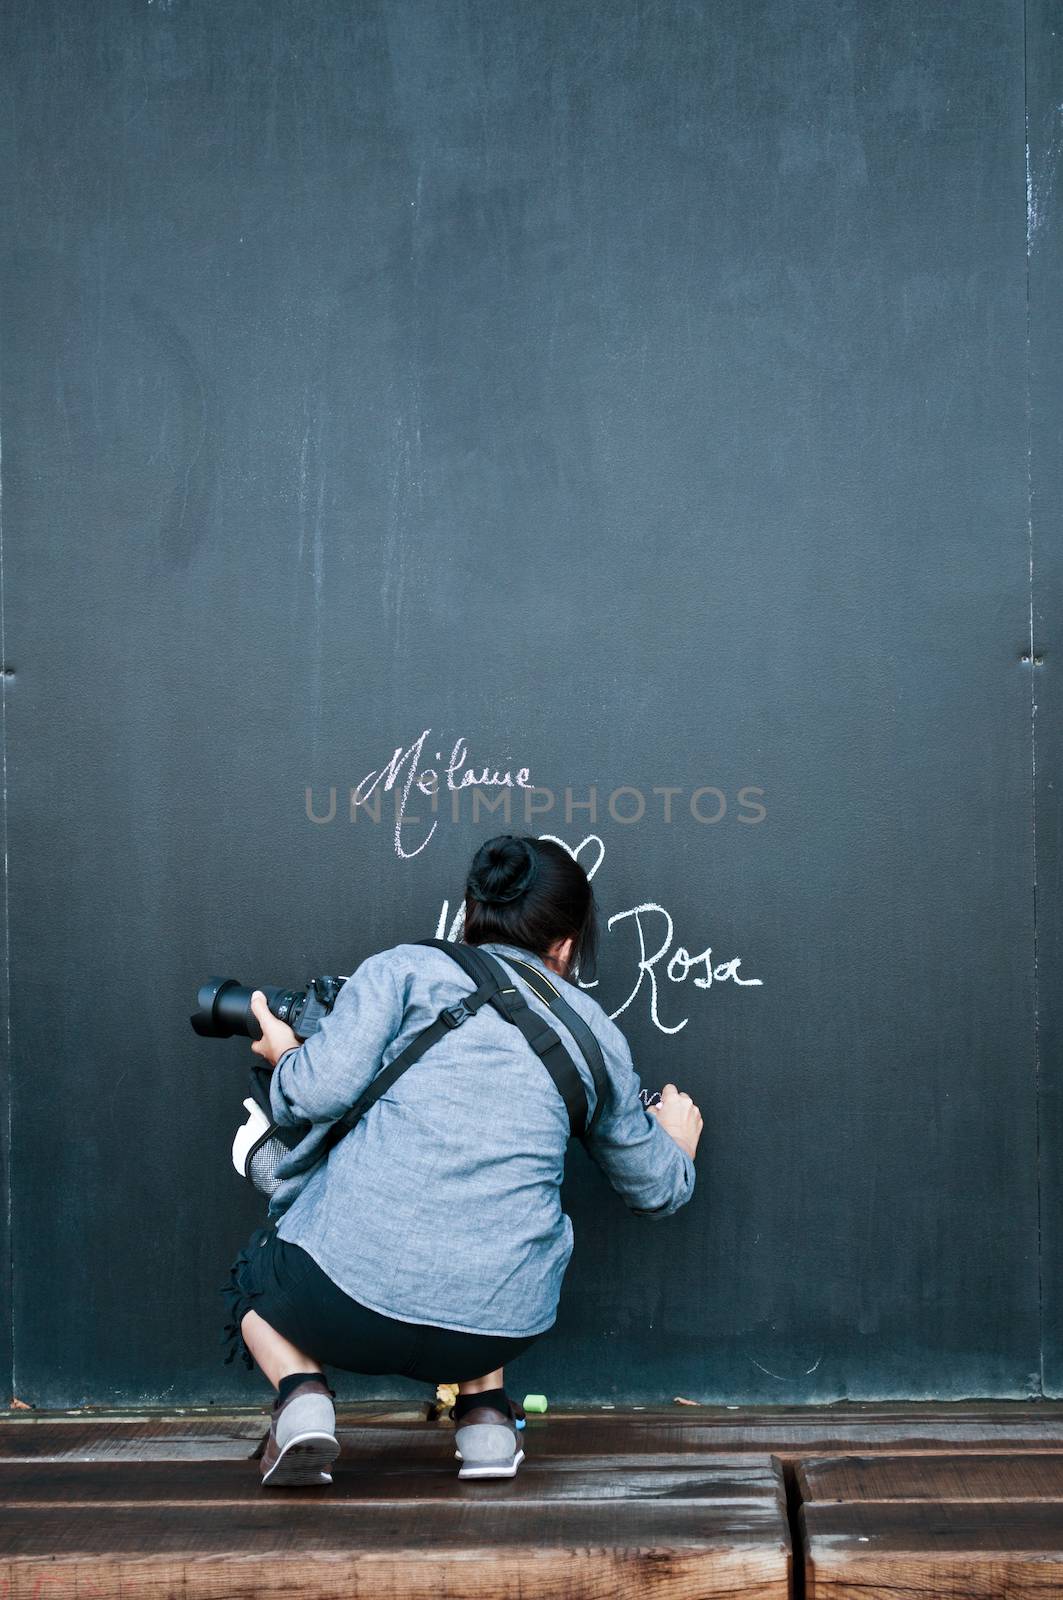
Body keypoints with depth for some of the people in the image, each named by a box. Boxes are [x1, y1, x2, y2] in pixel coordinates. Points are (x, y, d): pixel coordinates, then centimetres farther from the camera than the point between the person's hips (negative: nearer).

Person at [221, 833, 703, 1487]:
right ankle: (485, 1411, 19)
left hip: (356, 1289, -3)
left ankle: (303, 1396, 4)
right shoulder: (596, 1033, 15)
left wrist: (285, 1052, 16)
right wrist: (679, 1144, 50)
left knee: (257, 1272, 32)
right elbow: (657, 1188, 26)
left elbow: (321, 1090, -8)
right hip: (502, 1324, 3)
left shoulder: (405, 968, 6)